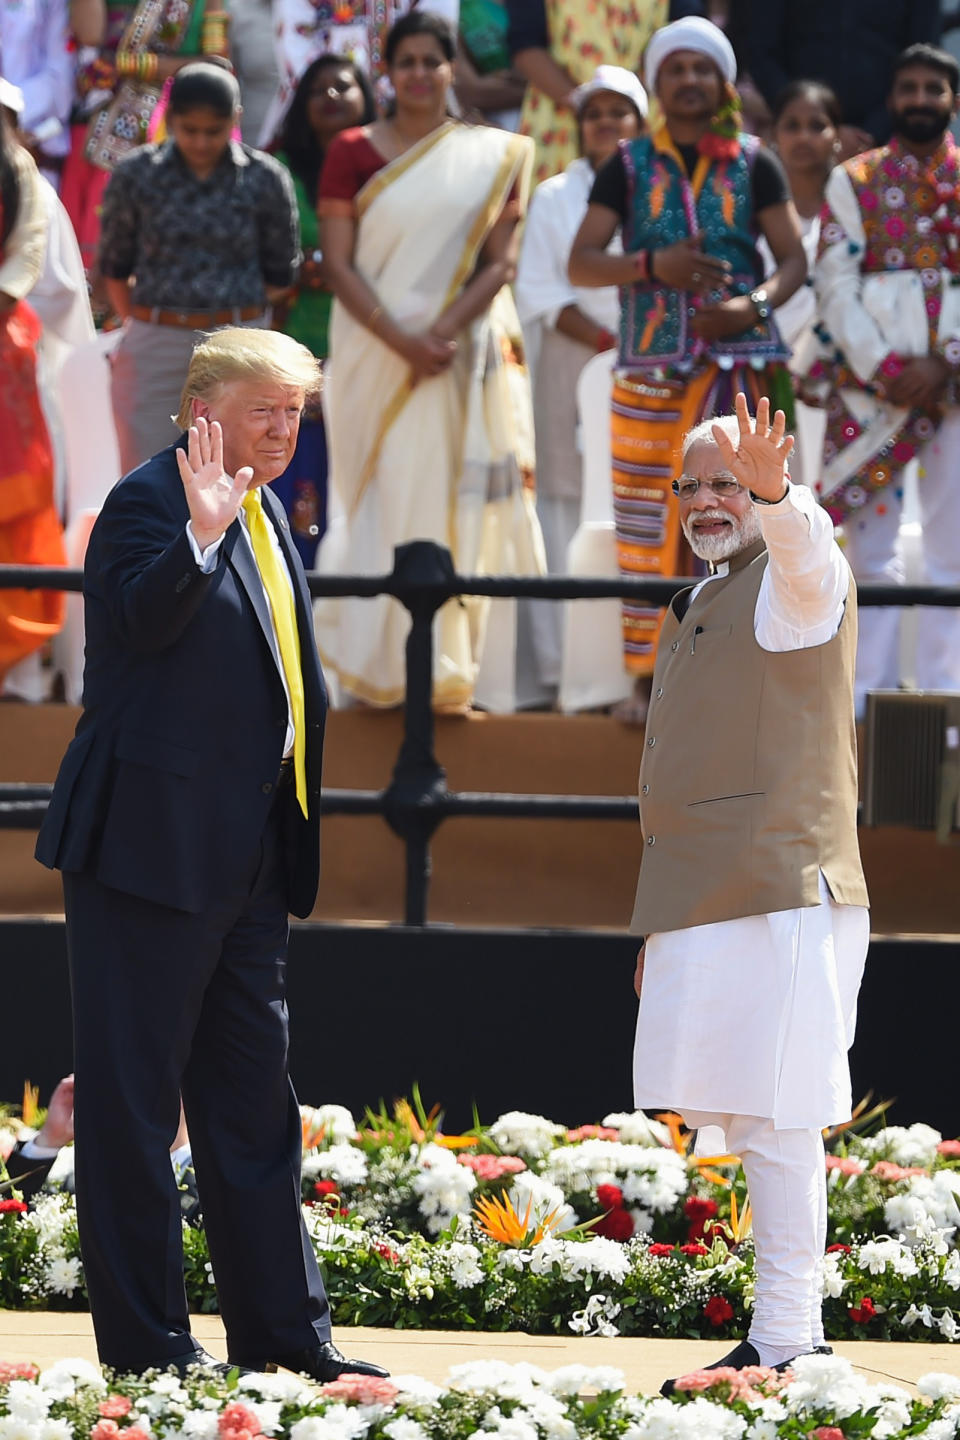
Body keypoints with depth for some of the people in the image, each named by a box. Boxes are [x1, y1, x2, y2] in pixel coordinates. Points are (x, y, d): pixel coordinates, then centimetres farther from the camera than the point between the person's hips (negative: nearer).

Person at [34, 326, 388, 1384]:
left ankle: (281, 1329, 19)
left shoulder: (265, 514, 16)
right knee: (134, 1096, -2)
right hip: (153, 843, -9)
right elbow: (143, 616, -30)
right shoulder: (149, 503, -12)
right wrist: (202, 531, -45)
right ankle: (143, 1338, 1)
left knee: (254, 1099, 13)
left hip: (251, 853, 9)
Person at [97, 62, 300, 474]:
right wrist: (143, 328, 3)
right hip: (154, 351, 0)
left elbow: (281, 274, 9)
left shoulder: (265, 180, -1)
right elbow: (114, 267, 9)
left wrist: (232, 321, 4)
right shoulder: (136, 175, -1)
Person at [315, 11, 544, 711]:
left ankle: (448, 667, 6)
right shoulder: (354, 153, 3)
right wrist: (401, 340, -15)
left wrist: (443, 334, -14)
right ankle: (380, 666, 4)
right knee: (385, 501, -4)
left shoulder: (495, 157, 6)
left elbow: (500, 262, 0)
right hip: (375, 355, -1)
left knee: (456, 505, -1)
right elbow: (339, 264, -3)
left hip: (463, 356, 1)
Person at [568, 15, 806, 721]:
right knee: (646, 527, -3)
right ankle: (647, 676, 3)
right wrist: (652, 265, -13)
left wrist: (755, 304, -14)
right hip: (651, 365, 1)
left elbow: (794, 258, 6)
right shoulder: (630, 166, 9)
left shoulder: (754, 164, 8)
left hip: (738, 360, -1)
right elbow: (581, 262, 4)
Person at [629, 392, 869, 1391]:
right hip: (704, 906, 9)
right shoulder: (698, 607, 23)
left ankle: (784, 1340, -7)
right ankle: (788, 1332, 16)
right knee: (740, 1122, 10)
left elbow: (805, 549, -31)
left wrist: (771, 493, -54)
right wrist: (659, 924, 24)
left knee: (772, 1120, -9)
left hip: (780, 902, -9)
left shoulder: (798, 581, -4)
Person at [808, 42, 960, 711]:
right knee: (870, 549, 0)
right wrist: (883, 368, -11)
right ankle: (870, 694, 4)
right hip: (869, 389, 0)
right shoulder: (854, 181, 8)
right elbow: (836, 286, 1)